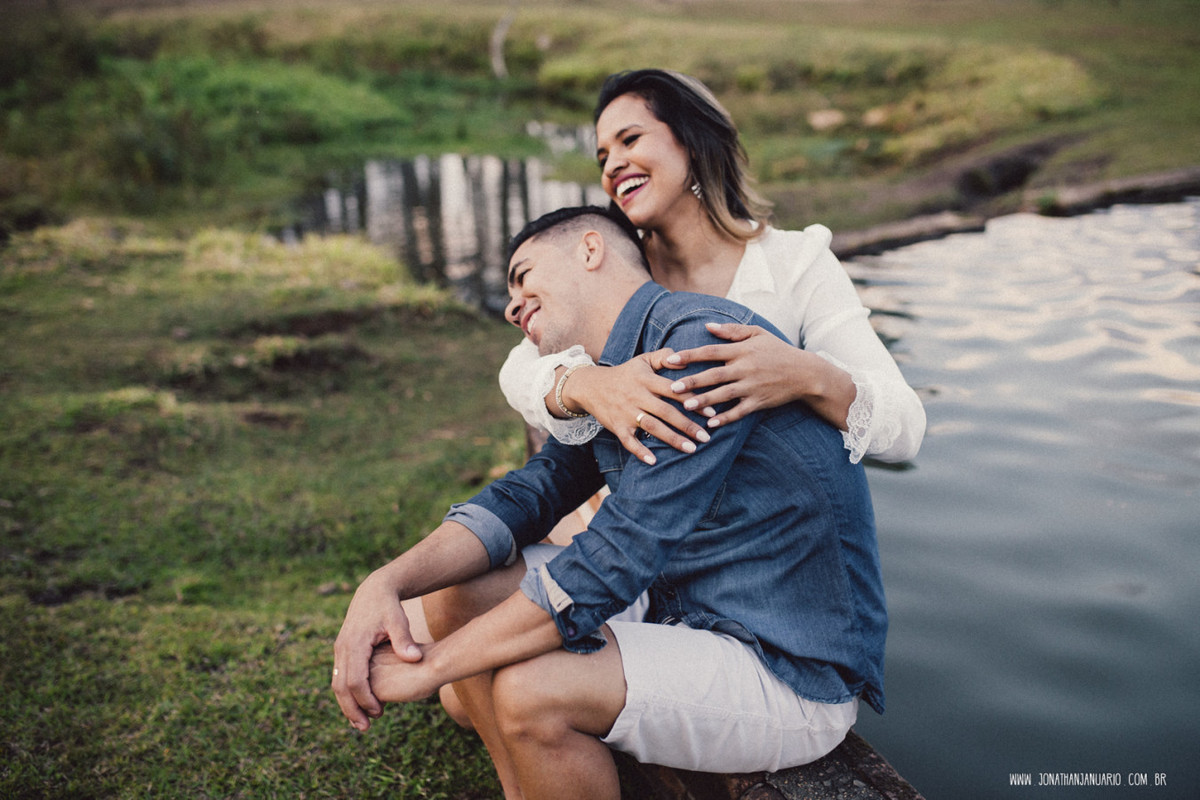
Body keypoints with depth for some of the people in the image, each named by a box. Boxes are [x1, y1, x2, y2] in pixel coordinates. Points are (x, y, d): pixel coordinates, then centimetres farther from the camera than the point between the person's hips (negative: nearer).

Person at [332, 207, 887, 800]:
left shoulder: (702, 340, -23)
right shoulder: (607, 382, 8)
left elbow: (613, 562, -27)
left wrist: (431, 666, -19)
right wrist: (387, 583, -11)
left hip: (791, 680, -8)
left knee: (530, 691, -28)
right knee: (456, 586, 2)